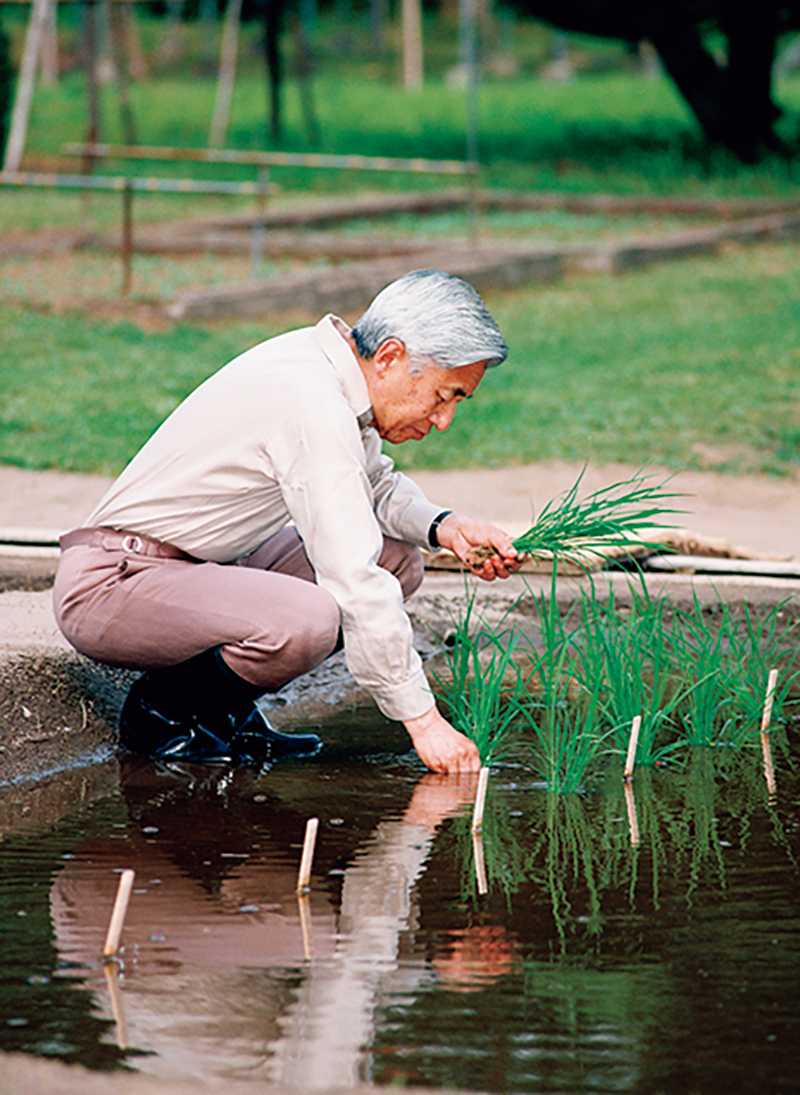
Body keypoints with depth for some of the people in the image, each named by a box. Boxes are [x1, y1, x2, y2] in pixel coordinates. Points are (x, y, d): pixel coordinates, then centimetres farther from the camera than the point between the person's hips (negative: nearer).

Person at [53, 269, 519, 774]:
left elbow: (377, 487, 21)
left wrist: (443, 526, -1)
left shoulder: (332, 372, 2)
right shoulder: (313, 406, -26)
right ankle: (164, 708, -7)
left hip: (200, 566, 10)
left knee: (397, 560, 5)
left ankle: (225, 710, 8)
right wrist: (422, 720, -25)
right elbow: (355, 583, -29)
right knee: (307, 620, -35)